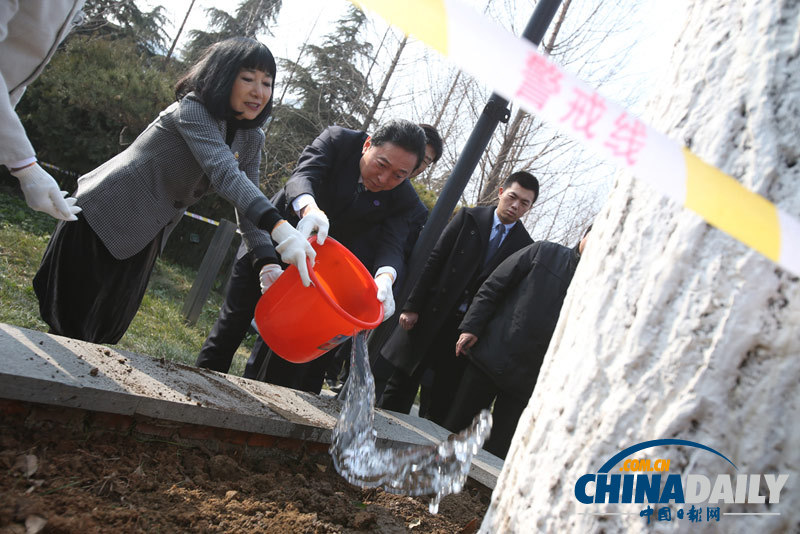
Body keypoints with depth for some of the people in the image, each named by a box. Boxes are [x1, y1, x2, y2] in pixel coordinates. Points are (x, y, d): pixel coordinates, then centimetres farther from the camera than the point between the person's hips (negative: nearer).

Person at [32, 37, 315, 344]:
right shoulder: (193, 108, -22)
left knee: (107, 330, 16)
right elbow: (223, 172, -38)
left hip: (143, 239, 7)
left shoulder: (251, 140, 0)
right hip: (104, 218, -7)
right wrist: (279, 227, -51)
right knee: (76, 321, 5)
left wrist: (268, 261, -21)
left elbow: (246, 205, -3)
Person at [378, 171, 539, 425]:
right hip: (432, 315, 0)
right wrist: (412, 306, -7)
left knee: (444, 398, 7)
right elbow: (434, 260, -1)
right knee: (402, 384, 5)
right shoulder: (469, 217, 2)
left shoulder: (524, 246, 3)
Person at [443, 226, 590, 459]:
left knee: (496, 452, 4)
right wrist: (471, 327, -6)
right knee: (455, 426, 7)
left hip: (528, 379, 1)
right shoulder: (545, 252, 2)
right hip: (489, 355, 0)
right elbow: (493, 286, 1)